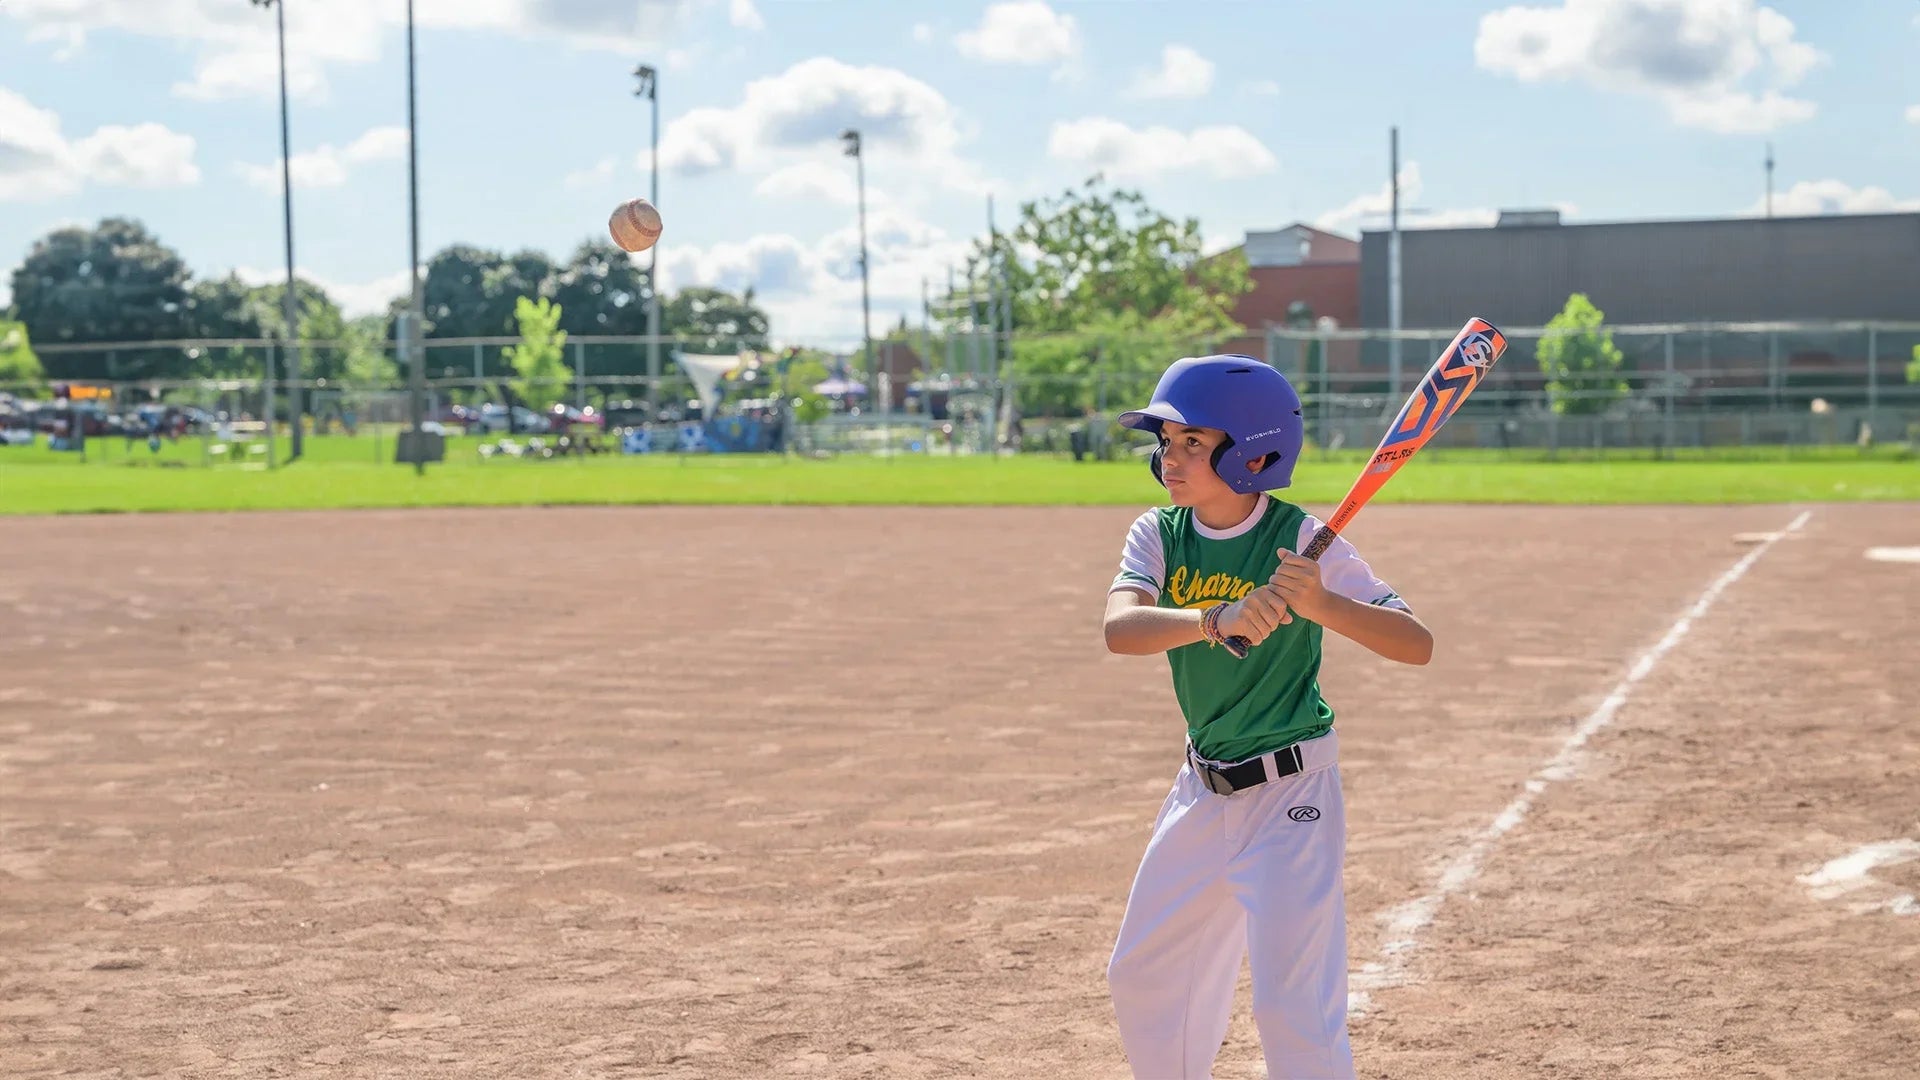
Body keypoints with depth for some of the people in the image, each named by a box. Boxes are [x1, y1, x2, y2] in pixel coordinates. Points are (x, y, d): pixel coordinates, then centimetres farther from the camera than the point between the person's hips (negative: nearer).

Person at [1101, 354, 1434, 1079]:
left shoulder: (1302, 539, -15)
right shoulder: (1159, 534, -4)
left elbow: (1417, 645, -21)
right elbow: (1120, 627, -24)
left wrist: (1320, 602, -38)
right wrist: (1217, 620, -43)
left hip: (1291, 796, -6)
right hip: (1203, 790, 6)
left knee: (1292, 1007, -10)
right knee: (1141, 977, 17)